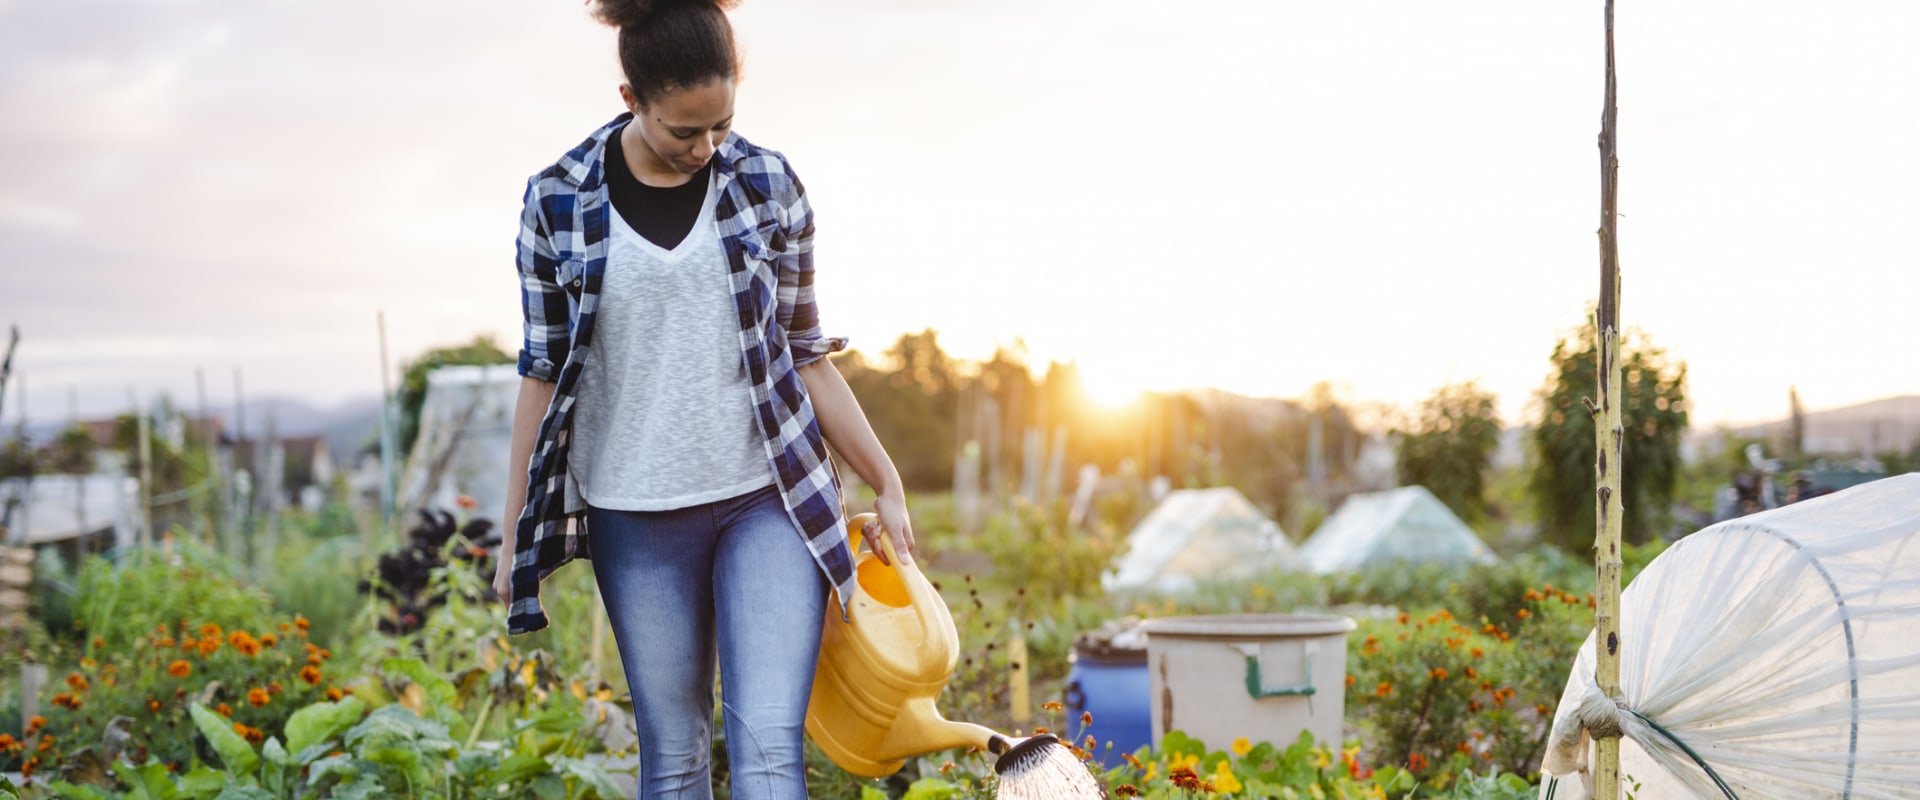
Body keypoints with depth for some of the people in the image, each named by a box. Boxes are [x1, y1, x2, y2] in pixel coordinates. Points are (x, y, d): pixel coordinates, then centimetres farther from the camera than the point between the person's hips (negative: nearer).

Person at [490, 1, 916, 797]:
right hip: (634, 516, 0)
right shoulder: (558, 201, -2)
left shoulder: (768, 185, 1)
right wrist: (516, 530, 4)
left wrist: (887, 483, 8)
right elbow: (544, 371, 4)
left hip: (768, 500, 0)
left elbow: (805, 353, 8)